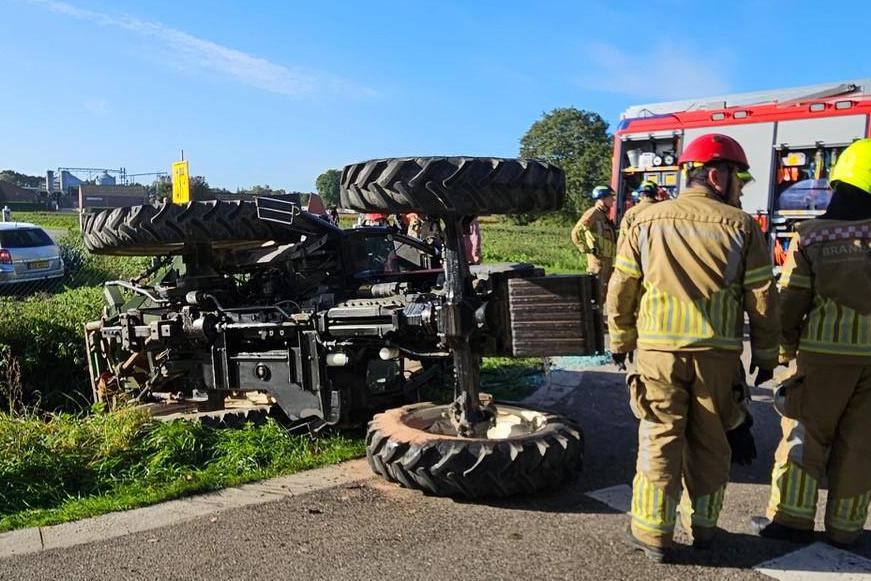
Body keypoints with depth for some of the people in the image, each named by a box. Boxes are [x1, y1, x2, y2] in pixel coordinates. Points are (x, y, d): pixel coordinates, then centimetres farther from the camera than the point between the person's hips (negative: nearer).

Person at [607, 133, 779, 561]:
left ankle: (652, 533, 15)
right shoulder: (741, 226, -1)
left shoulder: (646, 222, 1)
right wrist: (765, 355, 11)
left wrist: (620, 340, 13)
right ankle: (703, 526, 30)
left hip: (658, 349, 0)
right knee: (711, 443, 15)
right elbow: (762, 298, 0)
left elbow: (622, 288, 2)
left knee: (660, 438, 8)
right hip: (719, 353, 0)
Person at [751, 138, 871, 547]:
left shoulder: (810, 236, -4)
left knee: (806, 433, 10)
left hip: (826, 349, -1)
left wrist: (785, 347, 9)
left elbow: (791, 300, -3)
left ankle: (792, 517, 10)